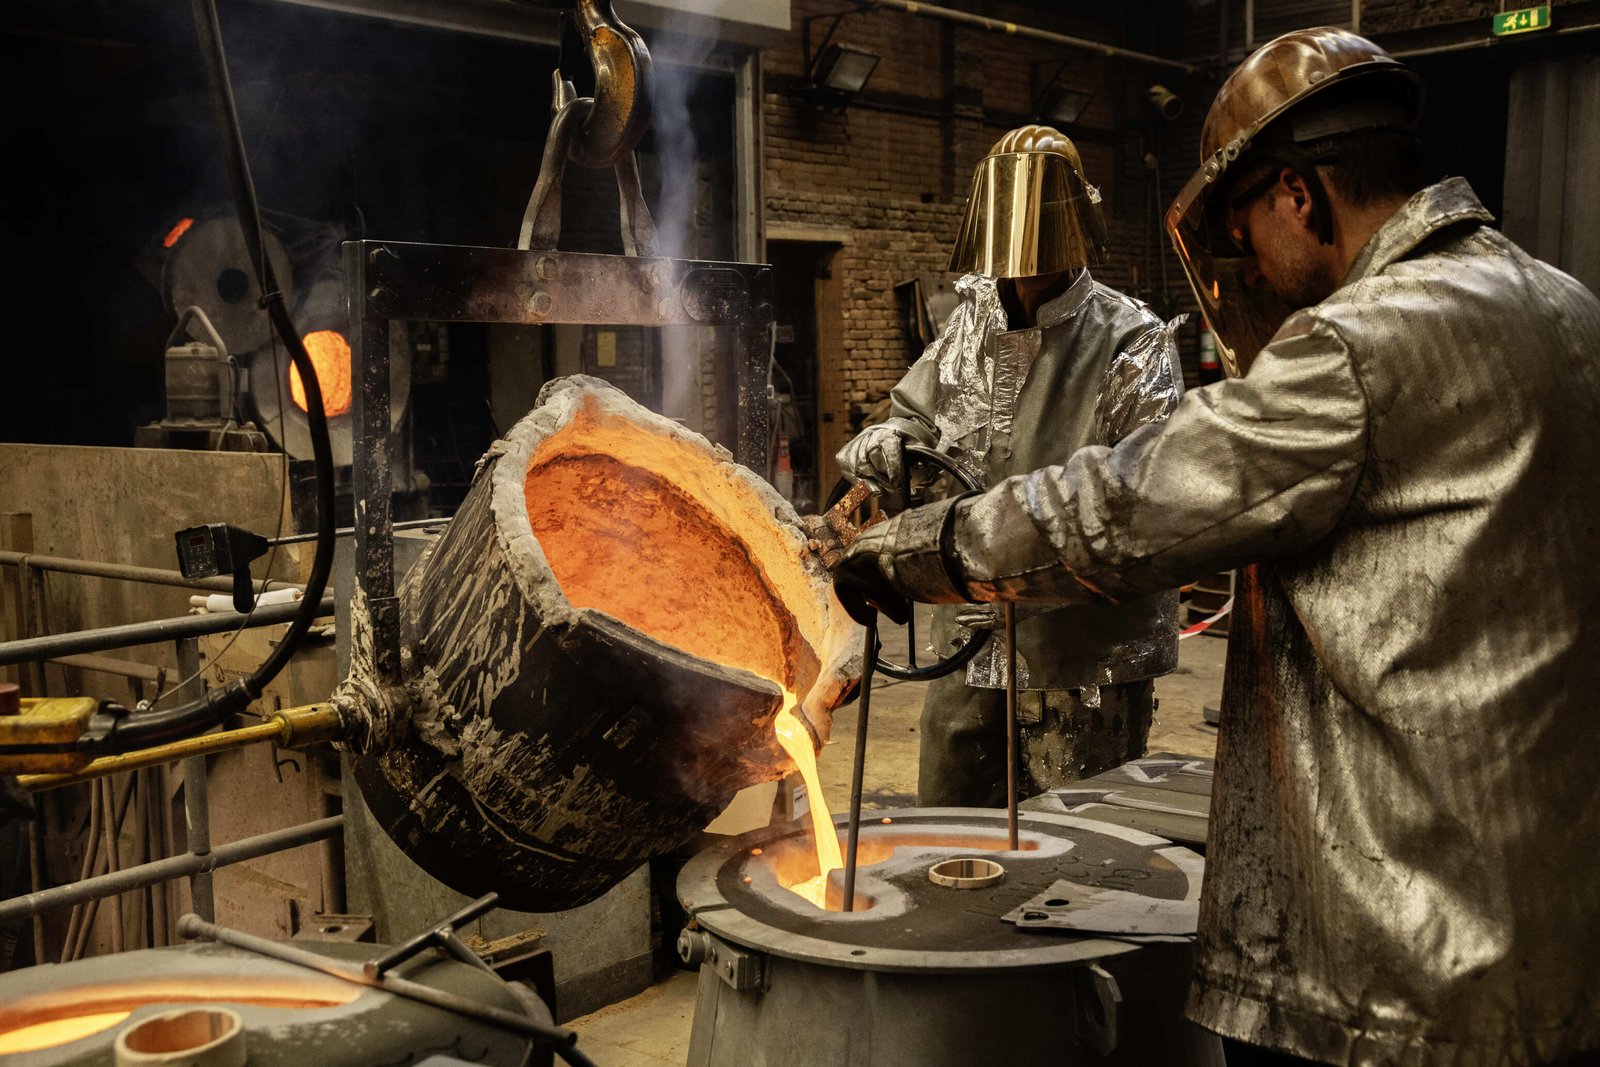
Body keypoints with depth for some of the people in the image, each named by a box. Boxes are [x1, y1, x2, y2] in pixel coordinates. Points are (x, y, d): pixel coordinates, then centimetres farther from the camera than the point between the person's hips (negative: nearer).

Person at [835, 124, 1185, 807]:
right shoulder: (972, 322, 9)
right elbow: (916, 413, 21)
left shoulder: (1131, 345, -10)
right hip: (969, 645, 6)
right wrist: (884, 443, -4)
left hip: (1085, 662, -6)